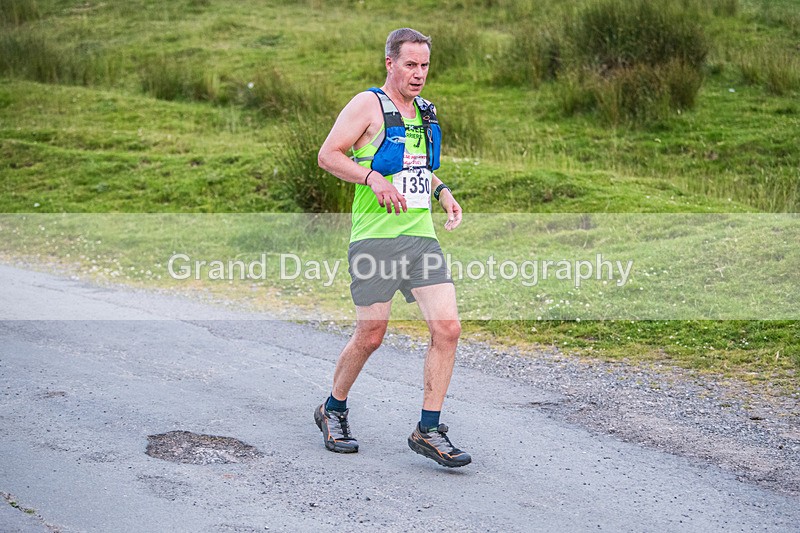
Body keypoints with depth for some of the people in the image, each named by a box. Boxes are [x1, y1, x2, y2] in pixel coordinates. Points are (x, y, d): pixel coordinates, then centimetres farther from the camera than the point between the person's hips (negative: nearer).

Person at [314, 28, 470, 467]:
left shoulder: (425, 113, 17)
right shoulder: (369, 105, -5)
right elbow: (328, 155, -9)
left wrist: (442, 192, 12)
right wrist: (373, 178, -21)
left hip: (421, 237, 6)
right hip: (375, 238, -6)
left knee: (447, 328, -7)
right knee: (370, 336, 1)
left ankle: (428, 431, 1)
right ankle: (333, 411, 27)